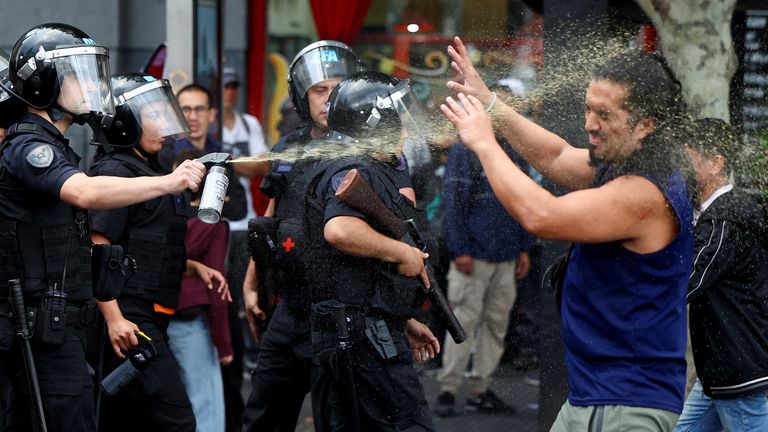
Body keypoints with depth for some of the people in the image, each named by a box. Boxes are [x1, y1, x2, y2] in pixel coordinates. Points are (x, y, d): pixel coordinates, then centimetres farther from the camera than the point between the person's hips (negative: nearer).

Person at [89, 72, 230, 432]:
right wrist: (114, 318, -24)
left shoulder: (148, 170, 21)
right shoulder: (115, 171, -10)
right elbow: (96, 250, -17)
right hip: (127, 320, -10)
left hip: (151, 319, 10)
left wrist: (195, 267, 16)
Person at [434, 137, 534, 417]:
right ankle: (448, 390, -2)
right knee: (464, 320, -6)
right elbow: (454, 203, -9)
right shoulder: (463, 152, -5)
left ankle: (481, 389, 13)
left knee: (497, 323, 7)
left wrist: (524, 249, 14)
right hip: (474, 255, -6)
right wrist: (460, 251, -15)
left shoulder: (514, 154, 14)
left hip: (506, 256, 6)